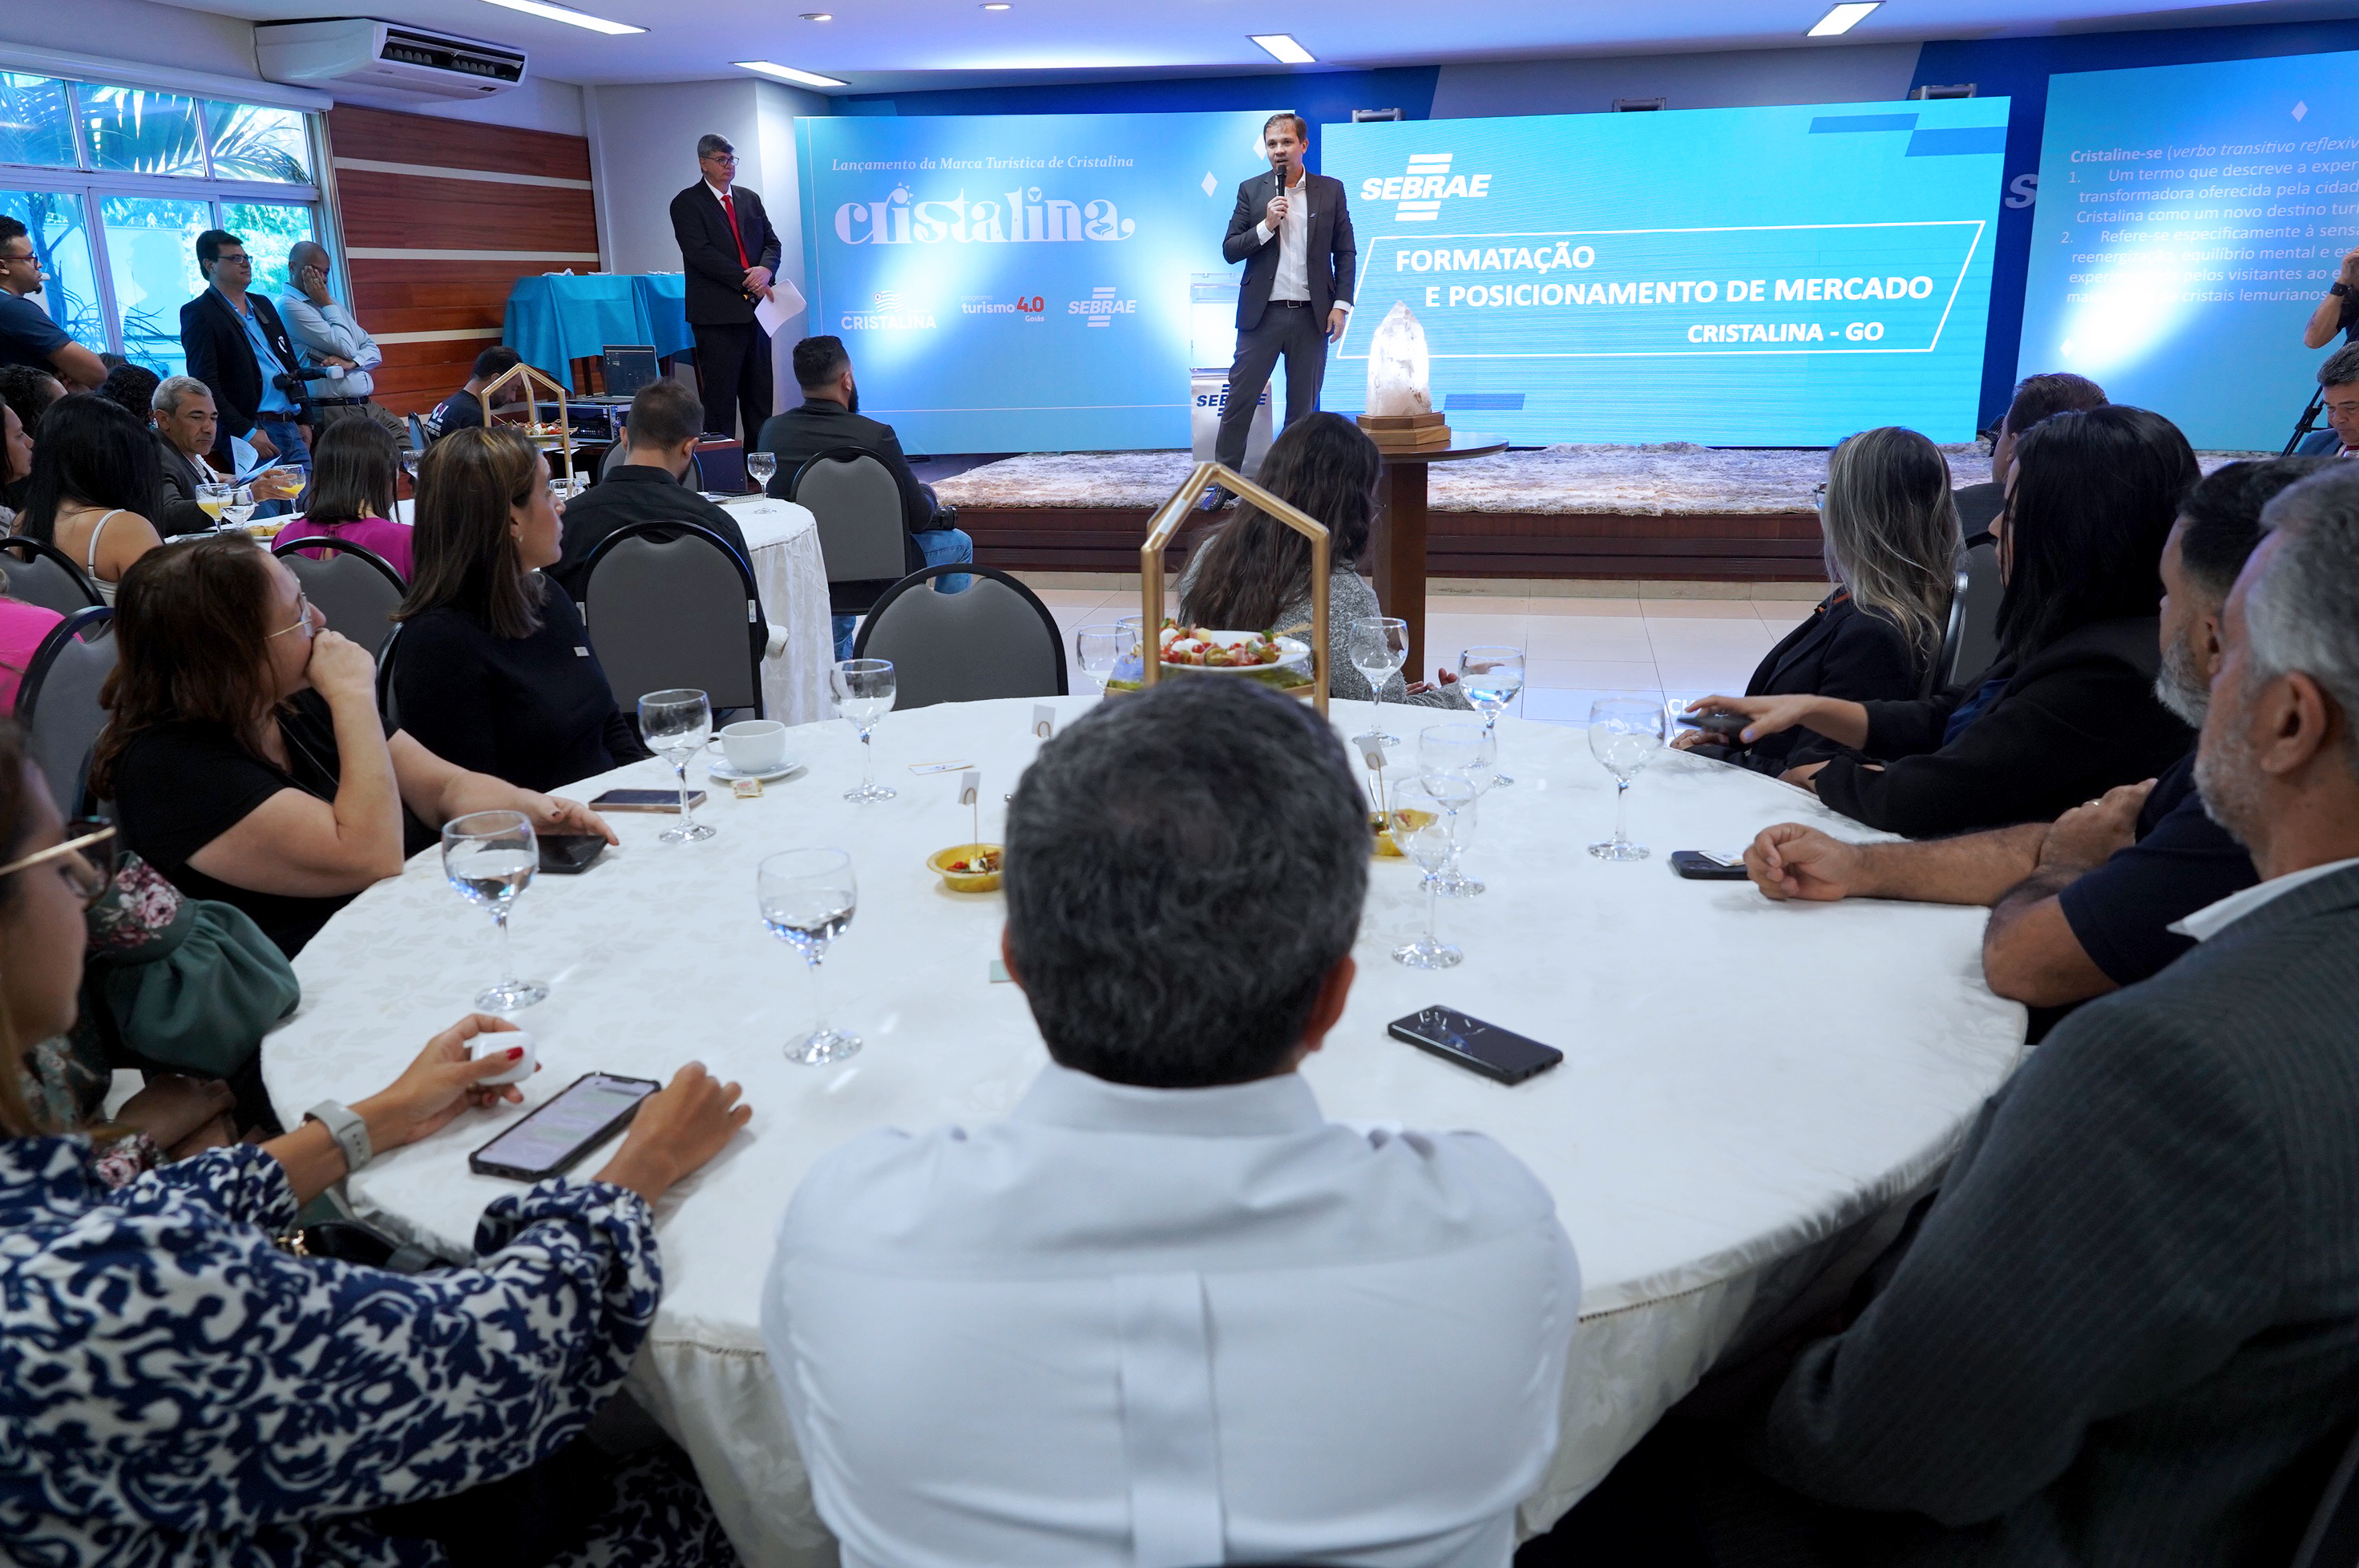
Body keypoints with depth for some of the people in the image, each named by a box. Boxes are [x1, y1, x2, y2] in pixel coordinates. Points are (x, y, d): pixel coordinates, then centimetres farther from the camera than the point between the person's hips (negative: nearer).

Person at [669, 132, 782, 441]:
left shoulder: (750, 199, 17)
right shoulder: (687, 203, -1)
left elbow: (772, 242, 12)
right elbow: (701, 253, -11)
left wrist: (765, 270, -10)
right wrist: (746, 281, -15)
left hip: (755, 310, 6)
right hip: (717, 313, -5)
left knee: (759, 396, 7)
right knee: (720, 396, -4)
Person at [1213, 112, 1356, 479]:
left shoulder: (1331, 190, 6)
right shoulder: (1251, 190, 6)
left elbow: (1346, 252, 7)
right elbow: (1229, 250, 2)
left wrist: (1341, 304, -2)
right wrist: (1266, 226, -13)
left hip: (1312, 316, 1)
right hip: (1262, 312, -1)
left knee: (1303, 404, 6)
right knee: (1239, 398, -3)